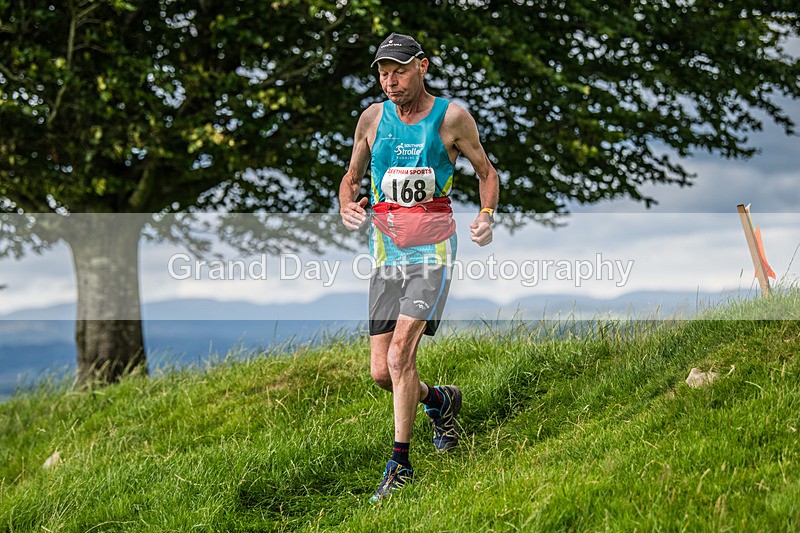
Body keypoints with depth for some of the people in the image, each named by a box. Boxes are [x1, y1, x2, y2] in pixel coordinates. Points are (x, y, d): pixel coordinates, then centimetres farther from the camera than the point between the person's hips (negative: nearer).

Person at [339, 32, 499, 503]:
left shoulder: (452, 117, -2)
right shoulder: (373, 118, 5)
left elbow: (487, 171, 10)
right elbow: (352, 176, 17)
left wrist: (487, 216, -7)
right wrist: (347, 206, -5)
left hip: (433, 251, -4)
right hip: (386, 254, 4)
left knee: (400, 354, -19)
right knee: (381, 372, 1)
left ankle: (400, 463, -8)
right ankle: (440, 400, 33)